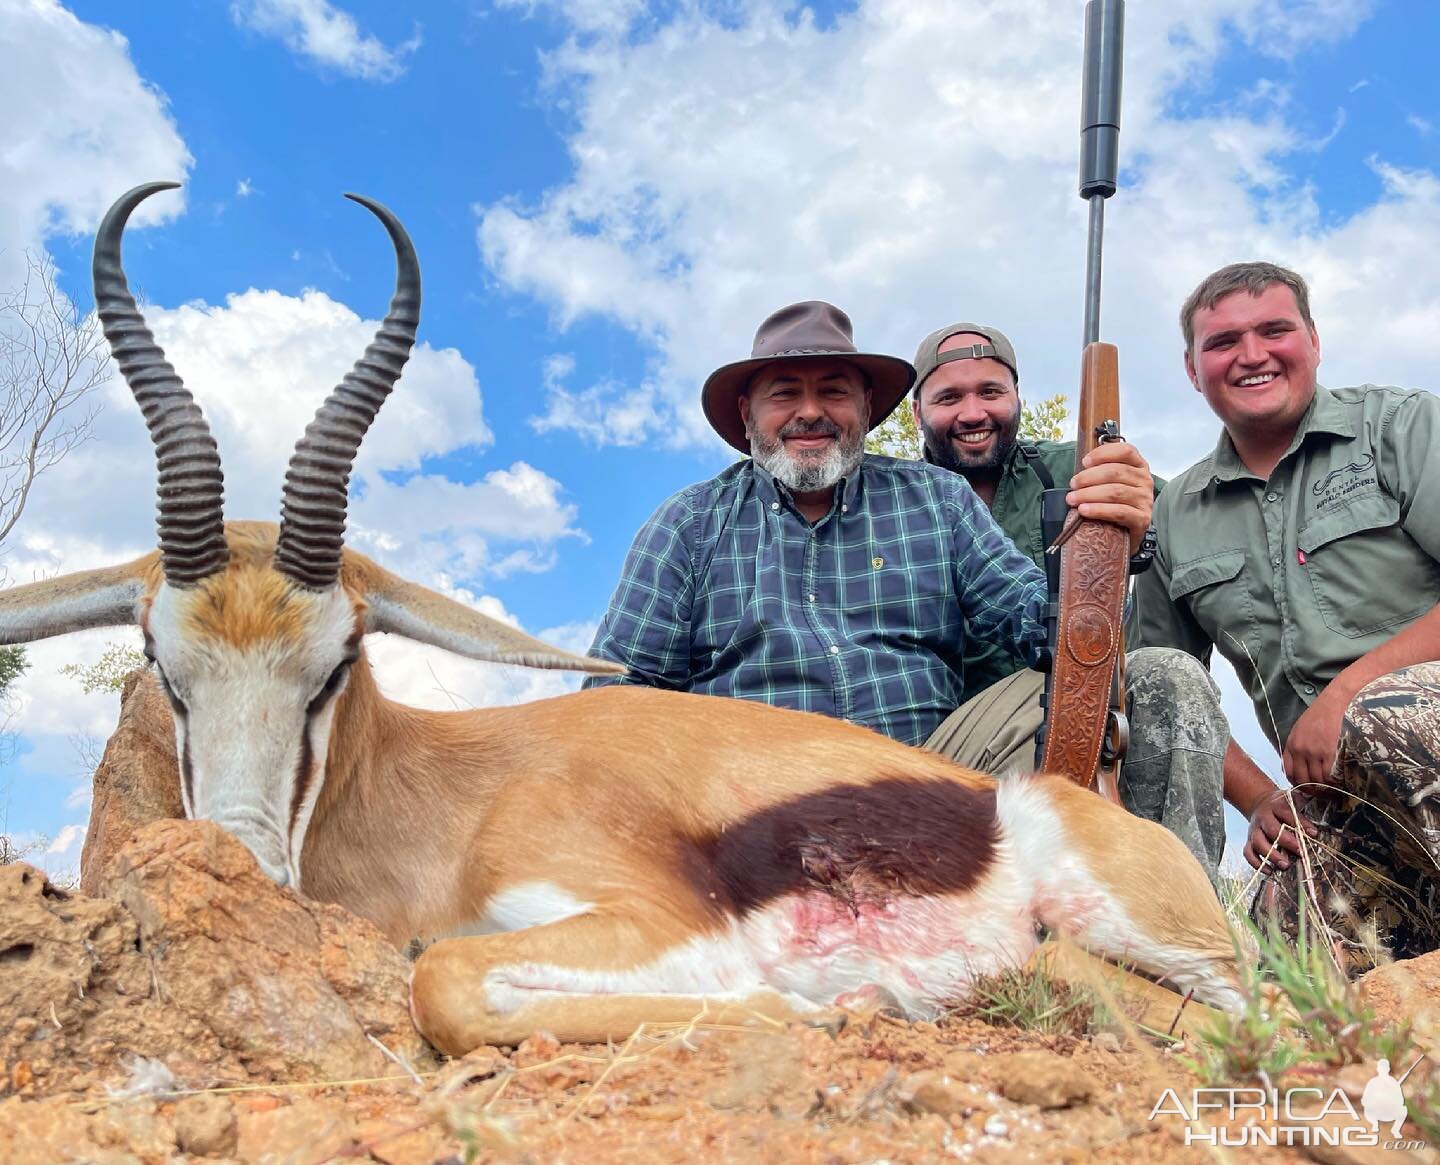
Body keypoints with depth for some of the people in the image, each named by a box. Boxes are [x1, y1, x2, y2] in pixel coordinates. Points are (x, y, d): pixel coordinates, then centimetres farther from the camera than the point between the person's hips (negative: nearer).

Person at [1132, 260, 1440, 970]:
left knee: (1382, 716, -36)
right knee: (1296, 920, -27)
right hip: (1335, 799, 3)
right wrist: (1259, 799, 5)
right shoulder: (1174, 517, 15)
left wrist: (1347, 691, -16)